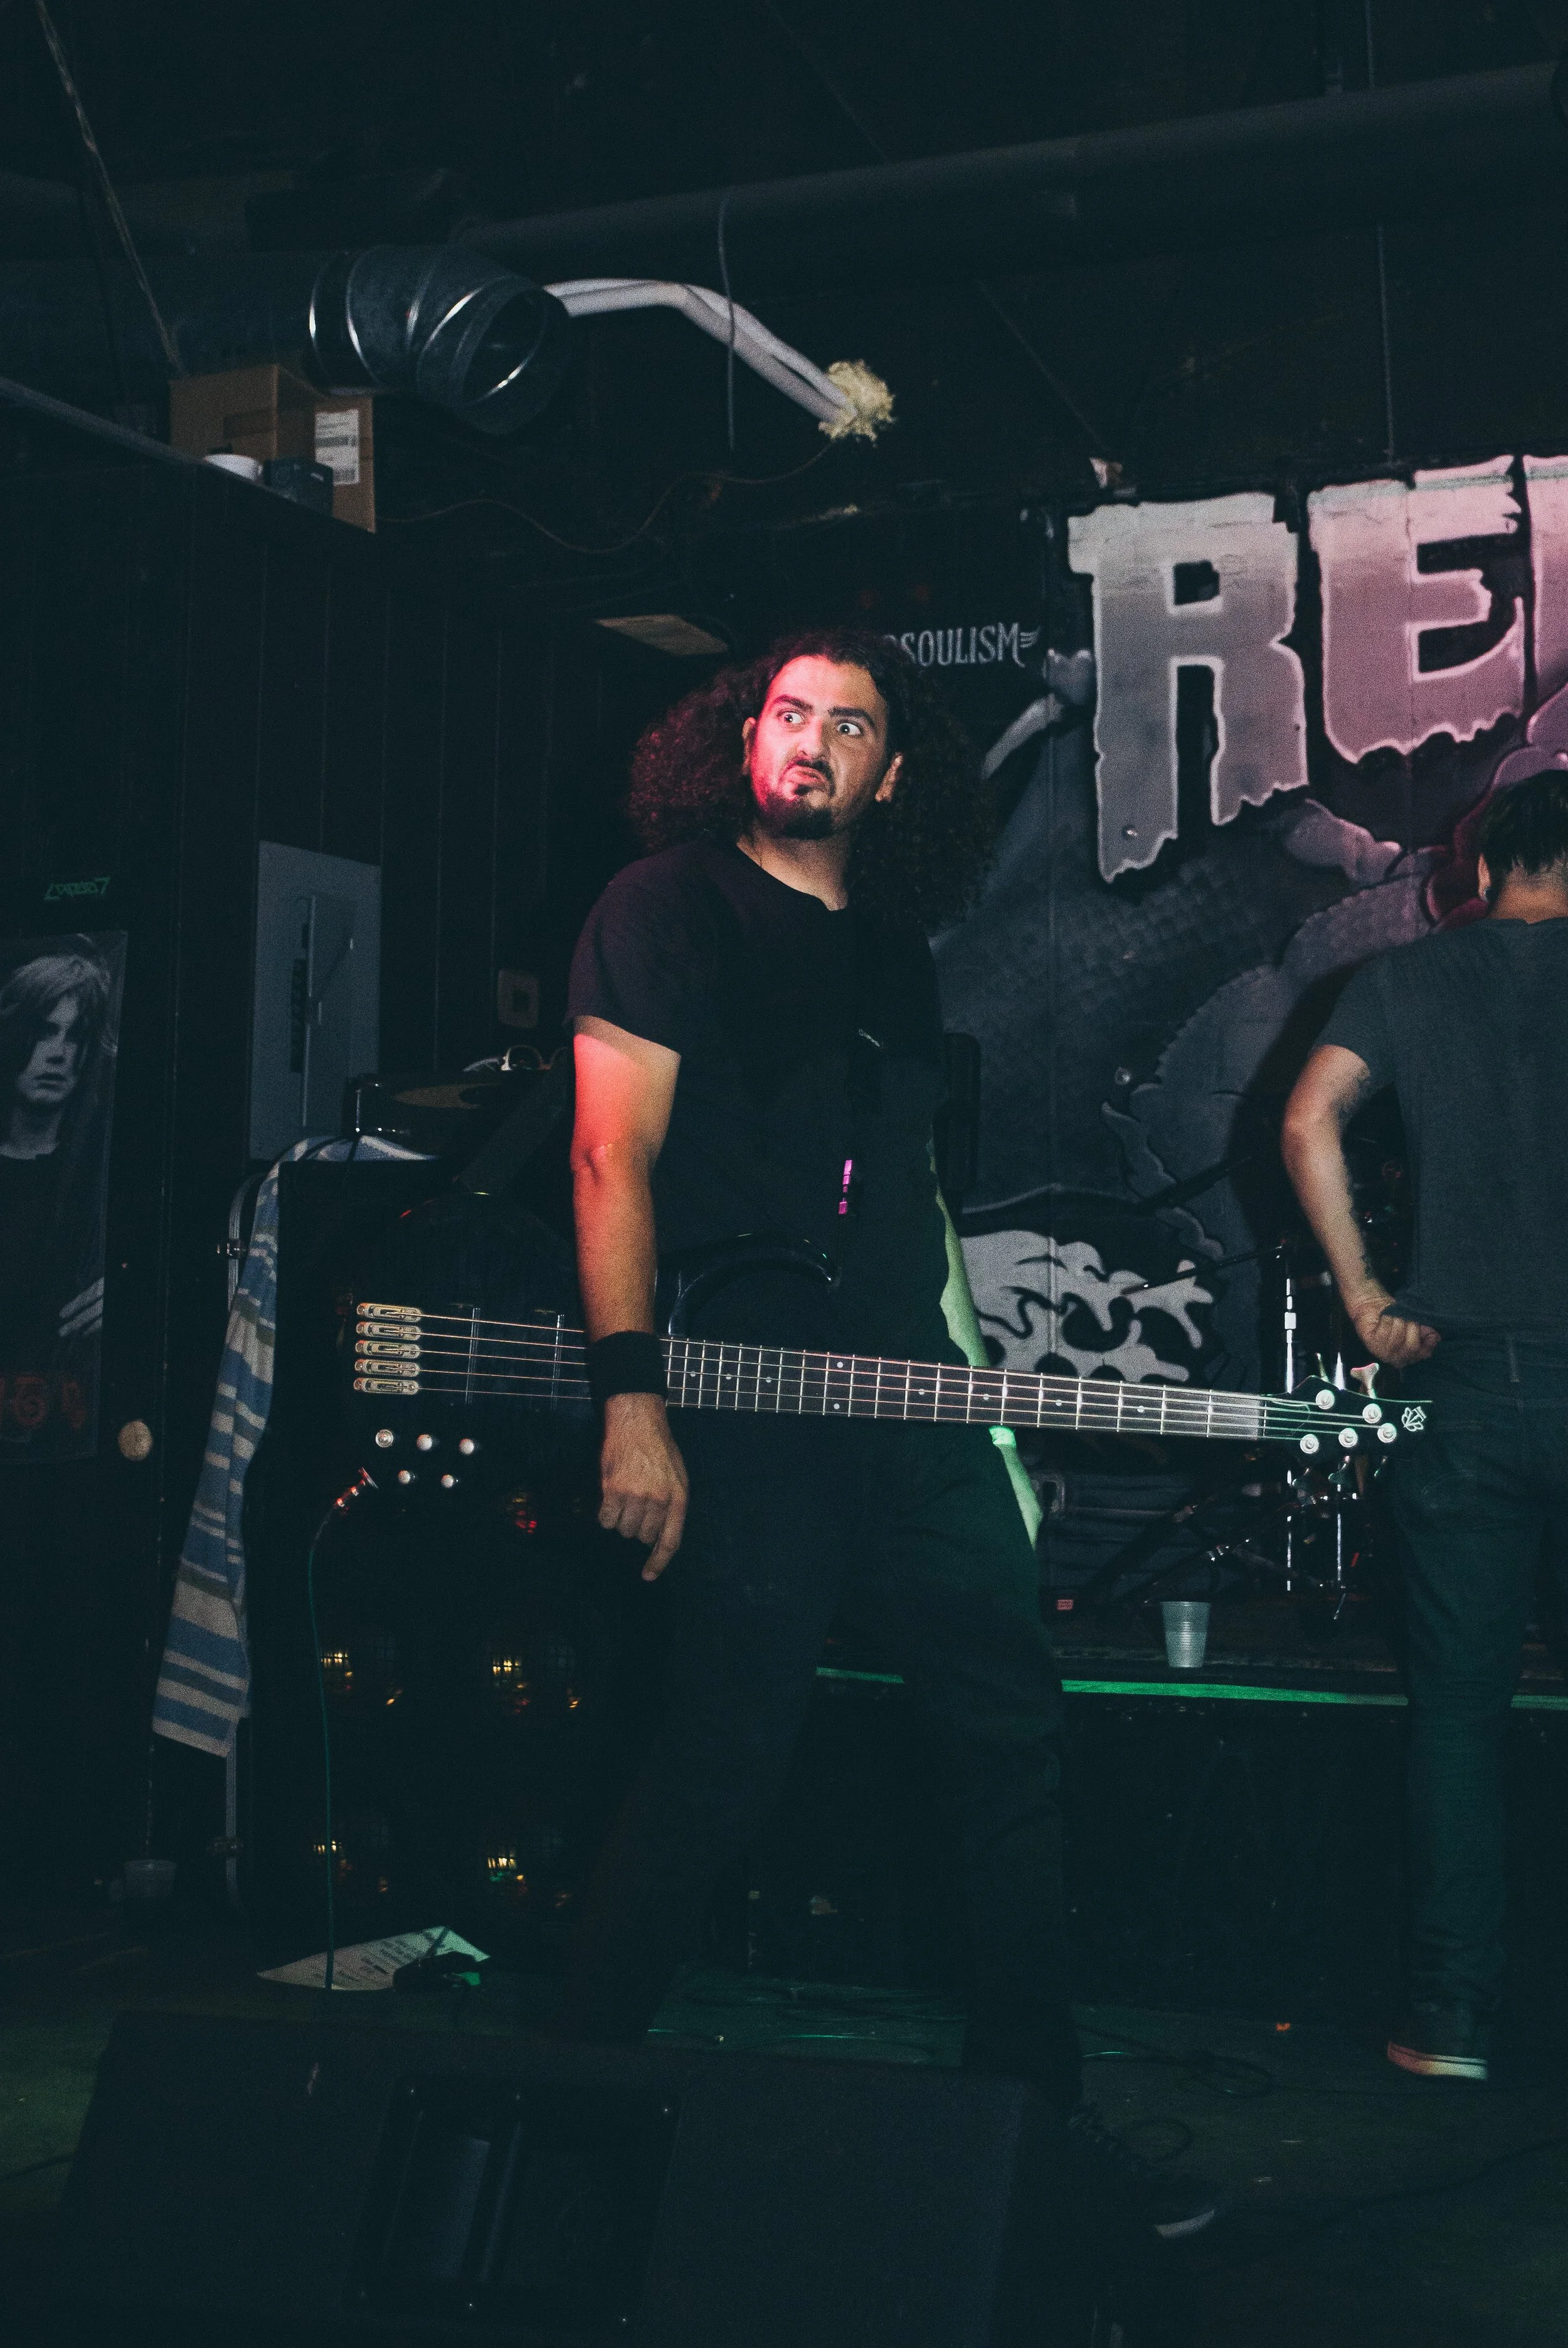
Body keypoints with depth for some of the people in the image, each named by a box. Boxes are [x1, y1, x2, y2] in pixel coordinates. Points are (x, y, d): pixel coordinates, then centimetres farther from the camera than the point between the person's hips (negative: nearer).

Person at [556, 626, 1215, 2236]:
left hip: (906, 1402, 7)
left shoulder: (897, 950, 19)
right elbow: (614, 1153, -9)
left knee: (1015, 1731, 7)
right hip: (740, 1397, -7)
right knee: (725, 1766, -6)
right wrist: (632, 1400, -18)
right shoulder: (669, 906, -1)